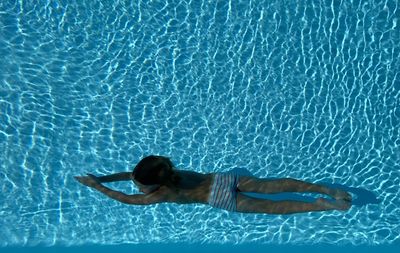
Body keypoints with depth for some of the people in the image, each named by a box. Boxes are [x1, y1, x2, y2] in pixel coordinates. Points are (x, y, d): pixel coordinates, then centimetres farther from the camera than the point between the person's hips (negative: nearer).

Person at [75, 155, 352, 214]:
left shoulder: (161, 194, -12)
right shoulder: (166, 172, 7)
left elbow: (126, 199, -7)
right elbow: (129, 174, 19)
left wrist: (97, 186, 1)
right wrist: (101, 177, 16)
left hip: (221, 196, -7)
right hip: (223, 179, 7)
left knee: (272, 206, -1)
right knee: (275, 185, 5)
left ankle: (323, 205, 0)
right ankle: (329, 190, 8)